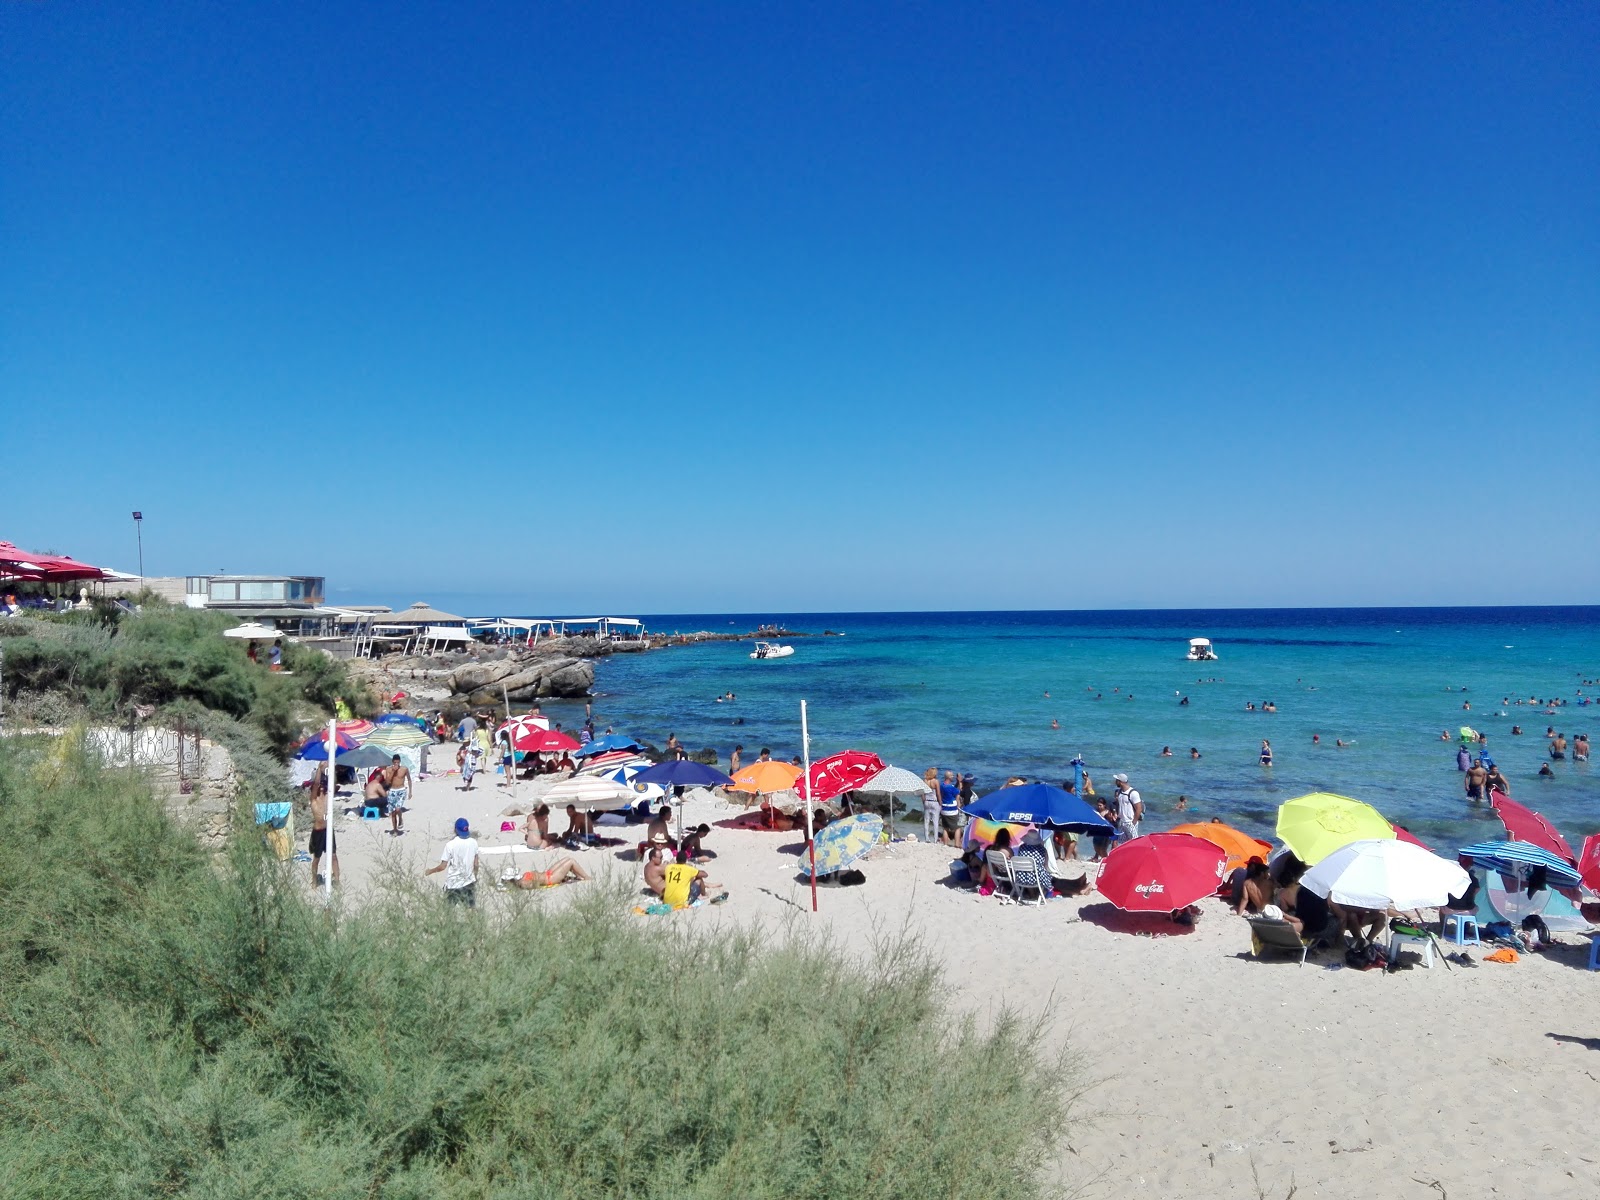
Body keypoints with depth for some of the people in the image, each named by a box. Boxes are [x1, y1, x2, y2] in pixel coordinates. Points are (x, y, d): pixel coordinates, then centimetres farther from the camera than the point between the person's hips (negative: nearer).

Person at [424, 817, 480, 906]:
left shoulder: (451, 844, -16)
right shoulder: (473, 842, -6)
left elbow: (443, 866, -13)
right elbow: (476, 865, 1)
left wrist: (430, 871, 5)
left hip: (453, 884, -3)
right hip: (469, 882, 3)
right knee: (472, 910, 10)